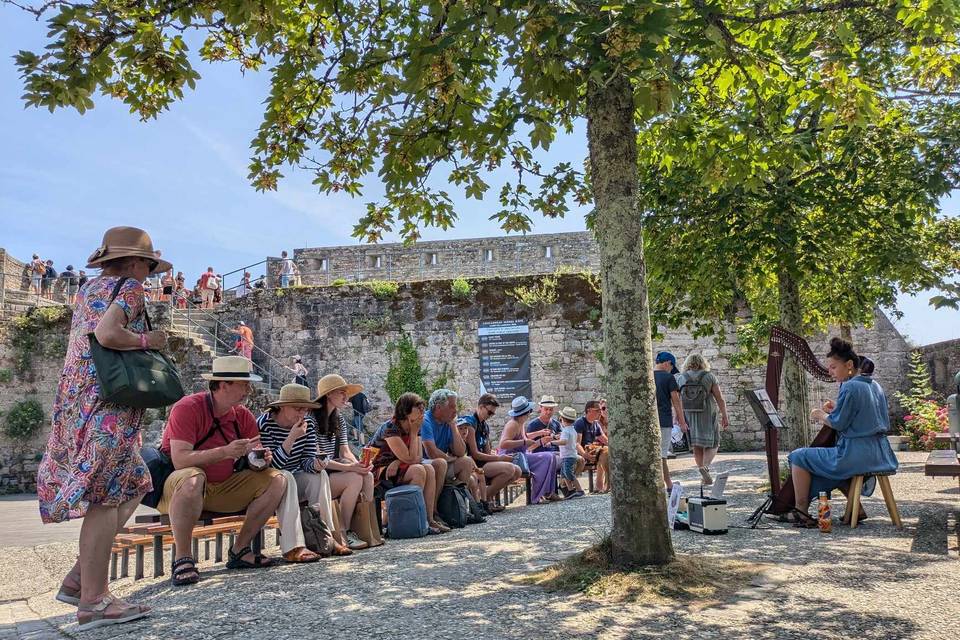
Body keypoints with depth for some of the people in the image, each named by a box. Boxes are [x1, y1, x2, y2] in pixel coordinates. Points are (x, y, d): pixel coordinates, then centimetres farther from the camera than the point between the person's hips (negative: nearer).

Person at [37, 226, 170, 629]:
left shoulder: (90, 288, 20)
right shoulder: (128, 287, -7)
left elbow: (87, 337, 20)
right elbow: (107, 334, -23)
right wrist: (148, 339, -8)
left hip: (78, 400, 9)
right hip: (108, 403, -9)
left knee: (131, 488, 15)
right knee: (105, 497, -6)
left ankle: (79, 579, 15)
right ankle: (93, 601, -1)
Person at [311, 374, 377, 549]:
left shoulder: (339, 419, 14)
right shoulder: (311, 419, -12)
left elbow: (345, 452, 8)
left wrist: (359, 465, -14)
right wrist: (350, 468, -27)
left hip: (332, 471, 7)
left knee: (367, 476, -19)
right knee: (355, 479, -28)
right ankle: (344, 533, -19)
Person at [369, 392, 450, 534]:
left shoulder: (413, 429, 5)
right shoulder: (390, 428, -21)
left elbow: (419, 457, -4)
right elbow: (410, 458, -23)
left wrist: (399, 462, -21)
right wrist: (414, 433, -16)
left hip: (395, 469, 8)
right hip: (377, 472, -8)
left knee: (429, 469, -14)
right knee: (418, 471, -27)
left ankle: (429, 519, -15)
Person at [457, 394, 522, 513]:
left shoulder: (485, 426, 18)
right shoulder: (469, 423, -12)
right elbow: (474, 454, -17)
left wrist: (501, 457, -3)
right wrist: (499, 458, -12)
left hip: (483, 463, 9)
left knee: (517, 471, -2)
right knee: (509, 468, -24)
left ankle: (483, 494, -2)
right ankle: (482, 499, -11)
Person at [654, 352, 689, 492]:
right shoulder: (668, 377, -5)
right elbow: (676, 402, -5)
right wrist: (682, 422, 1)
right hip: (664, 421, -5)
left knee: (662, 455, 12)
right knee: (660, 456, -2)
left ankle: (669, 486, 18)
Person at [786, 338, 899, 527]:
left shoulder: (850, 387, -15)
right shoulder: (874, 385, 12)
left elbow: (838, 423, -15)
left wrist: (821, 415, 2)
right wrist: (836, 409, 15)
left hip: (857, 454, -10)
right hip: (879, 454, 10)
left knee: (799, 457, -2)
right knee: (835, 464, 34)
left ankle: (801, 510, 3)